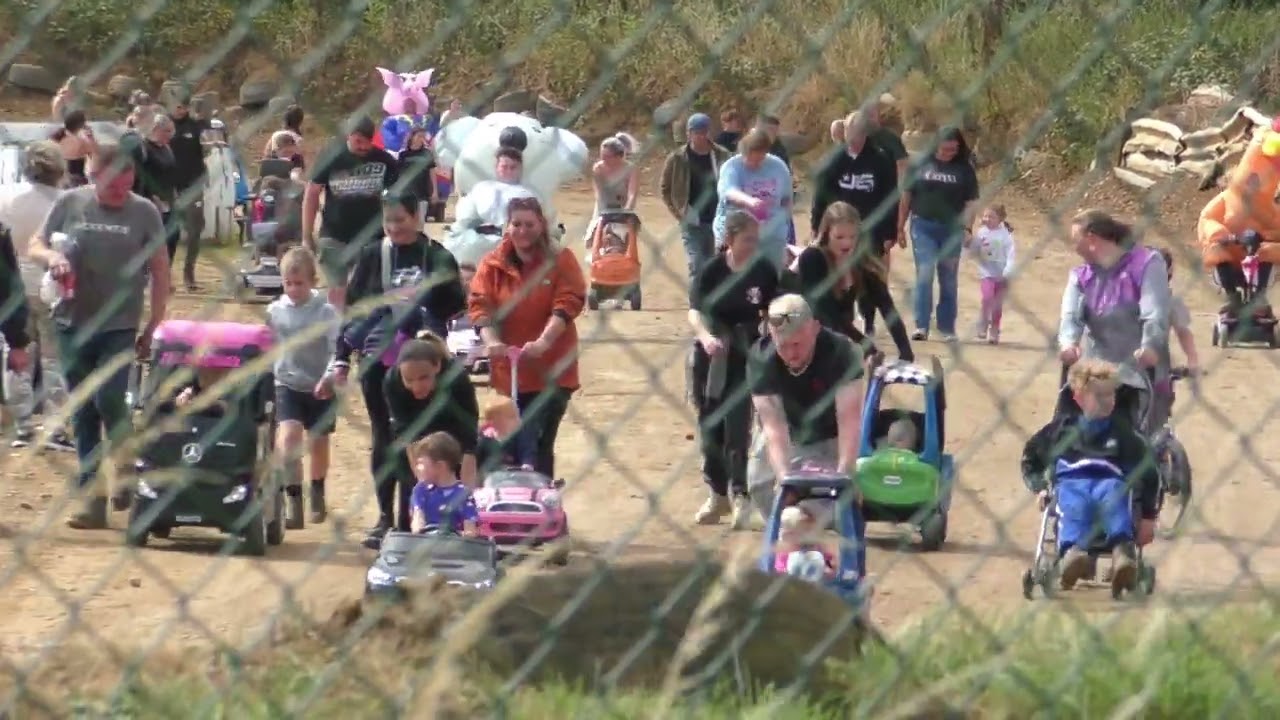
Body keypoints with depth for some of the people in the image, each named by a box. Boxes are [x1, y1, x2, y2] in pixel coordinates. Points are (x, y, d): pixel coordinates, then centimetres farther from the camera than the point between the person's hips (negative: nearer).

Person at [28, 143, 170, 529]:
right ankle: (91, 499, 12)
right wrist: (52, 257, -14)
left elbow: (160, 272, 2)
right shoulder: (69, 204, 1)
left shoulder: (144, 213, -3)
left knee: (109, 400, -16)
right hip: (72, 324, 3)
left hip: (119, 326, -3)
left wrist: (154, 326, 0)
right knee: (83, 414, 6)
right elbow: (35, 246, 9)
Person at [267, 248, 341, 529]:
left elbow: (337, 349, -17)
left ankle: (317, 495, 42)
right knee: (288, 436, -20)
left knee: (318, 443, 16)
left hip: (320, 389, -1)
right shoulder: (275, 311, -2)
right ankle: (293, 503, -21)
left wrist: (329, 377, -32)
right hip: (288, 385, 1)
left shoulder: (326, 313, -10)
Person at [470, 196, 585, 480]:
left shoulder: (560, 260, -2)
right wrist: (492, 342, -25)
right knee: (518, 445, 7)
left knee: (541, 445, -9)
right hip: (509, 370, 3)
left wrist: (543, 342, -30)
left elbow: (567, 304, -14)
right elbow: (480, 306, -4)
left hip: (551, 371, -3)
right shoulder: (493, 264, 4)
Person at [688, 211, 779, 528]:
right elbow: (695, 311, -22)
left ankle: (739, 494, -5)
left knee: (737, 425, -10)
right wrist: (705, 336, -41)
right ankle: (717, 493, 27)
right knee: (710, 426, 12)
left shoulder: (764, 272, -6)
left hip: (746, 357, -1)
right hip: (711, 356, 1)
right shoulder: (711, 272, -12)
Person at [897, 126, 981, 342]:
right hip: (923, 226, -1)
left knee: (949, 280, 7)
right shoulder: (921, 164, 2)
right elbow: (906, 196, 7)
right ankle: (921, 326, -9)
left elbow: (971, 201, 1)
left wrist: (966, 227, -12)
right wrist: (900, 226, 6)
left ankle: (947, 328, 14)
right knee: (924, 274, -10)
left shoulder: (964, 170, 2)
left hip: (951, 229, 1)